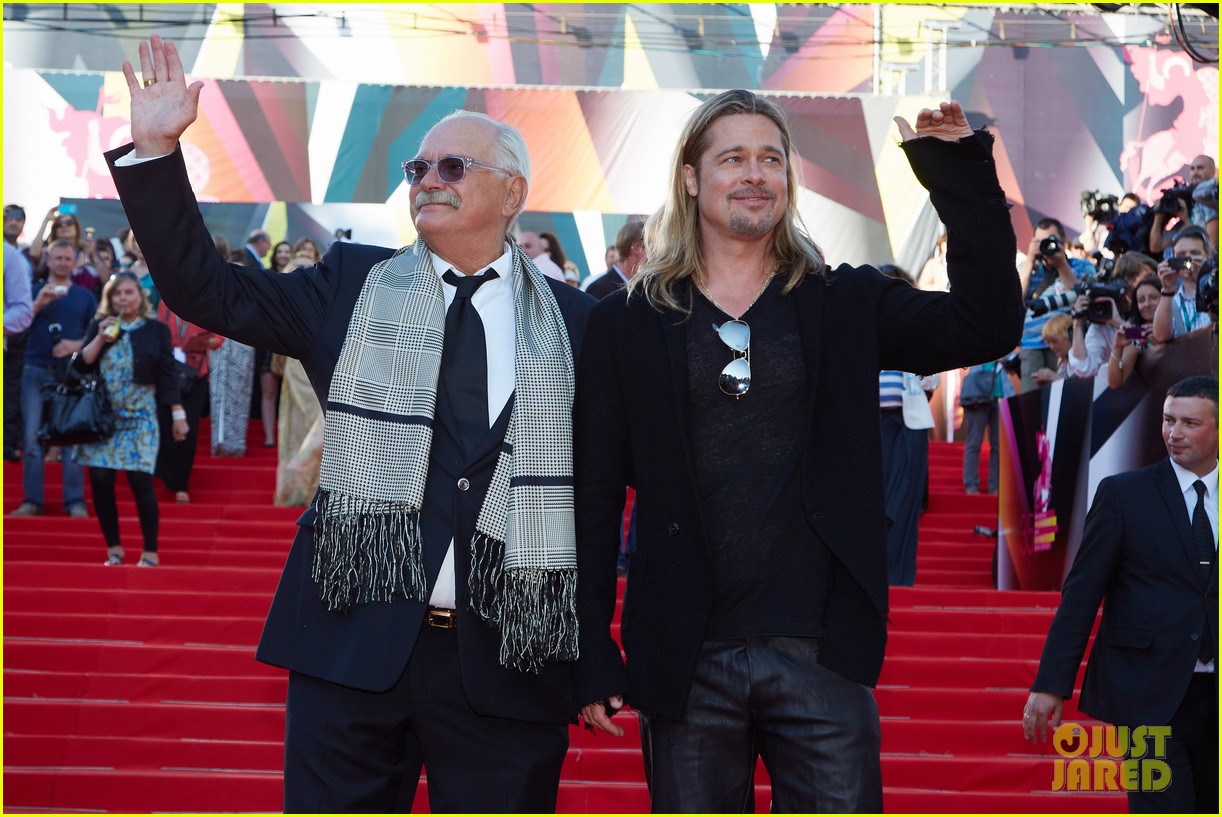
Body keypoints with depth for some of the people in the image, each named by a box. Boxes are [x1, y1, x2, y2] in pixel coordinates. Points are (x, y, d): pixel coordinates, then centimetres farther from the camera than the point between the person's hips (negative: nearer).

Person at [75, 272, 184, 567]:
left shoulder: (155, 329, 3)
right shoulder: (99, 325, 9)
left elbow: (166, 375, 2)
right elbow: (81, 364, 1)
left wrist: (178, 414, -1)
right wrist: (100, 338, -11)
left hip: (139, 417, -3)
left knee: (140, 480, -10)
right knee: (100, 481, -2)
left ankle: (150, 552, -1)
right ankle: (113, 548, 11)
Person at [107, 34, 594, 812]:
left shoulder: (572, 321, 5)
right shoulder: (355, 285, 9)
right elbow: (207, 289, 6)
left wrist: (592, 655, 4)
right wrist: (156, 150, -3)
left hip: (507, 658, 0)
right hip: (354, 641, 1)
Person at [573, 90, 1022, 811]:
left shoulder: (843, 306, 8)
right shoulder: (629, 324, 5)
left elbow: (989, 324, -2)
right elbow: (595, 499, 4)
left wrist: (958, 172, -7)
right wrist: (594, 661, -1)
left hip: (822, 655, 0)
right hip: (686, 663, 0)